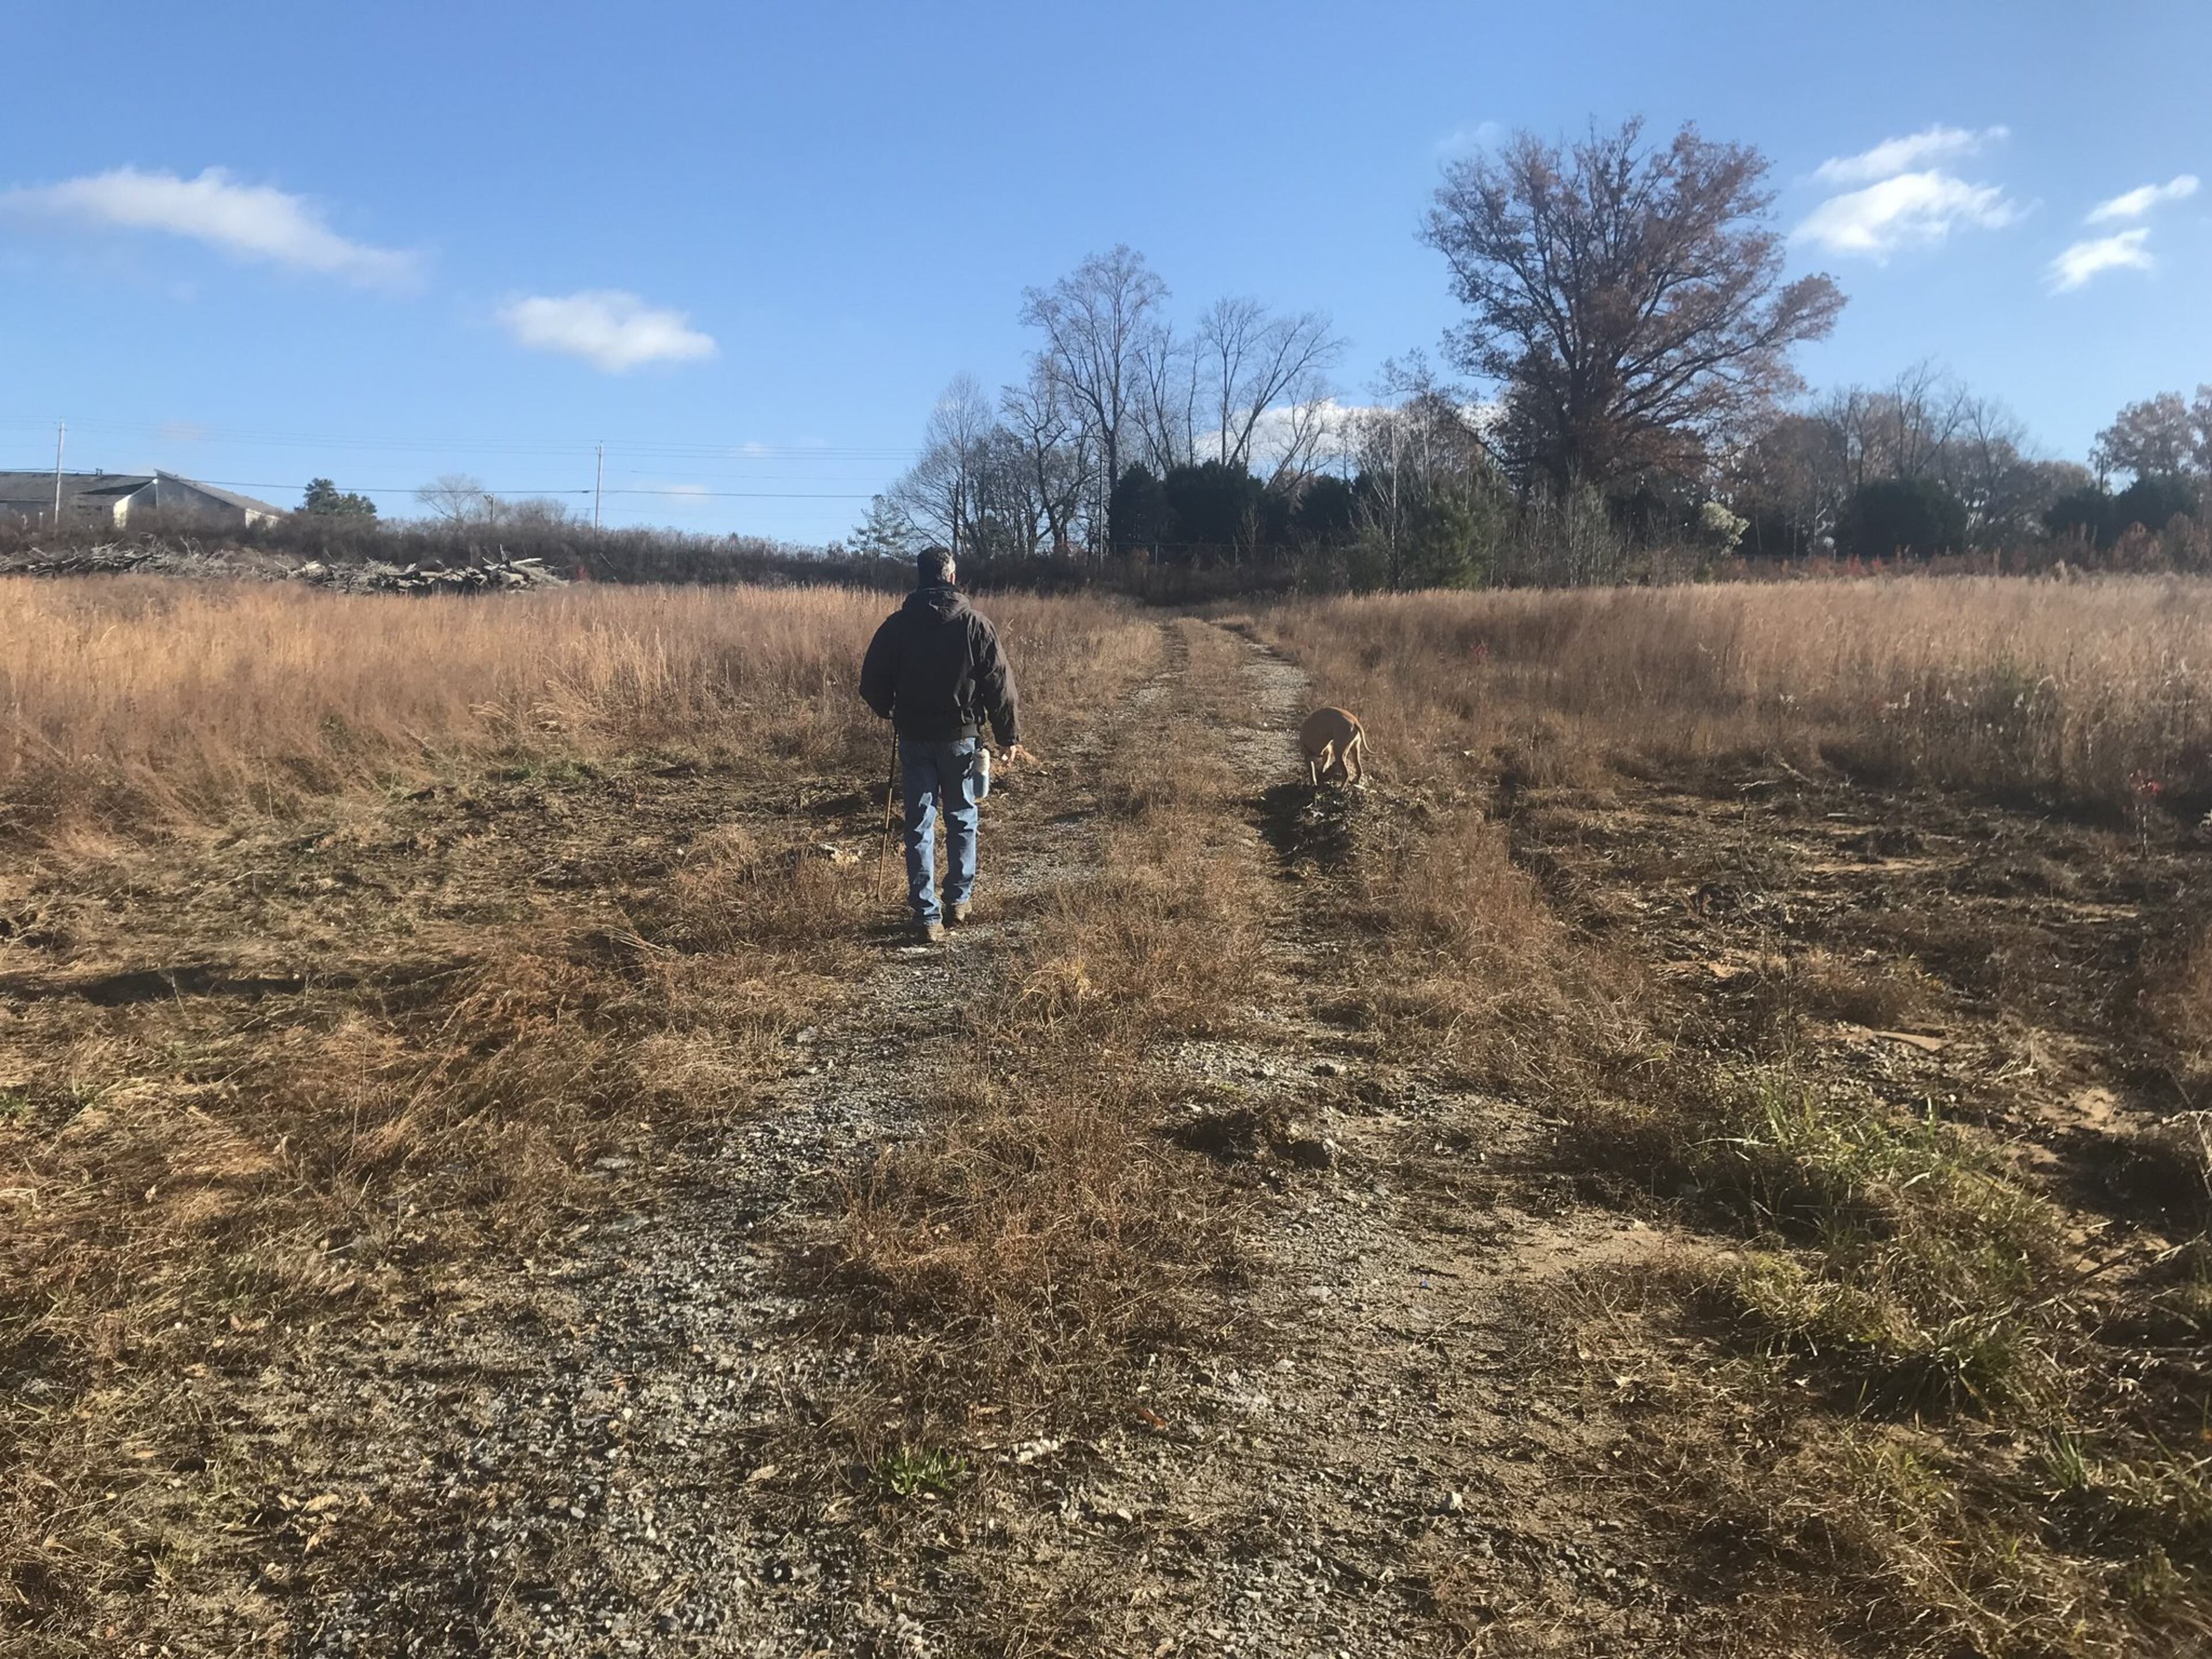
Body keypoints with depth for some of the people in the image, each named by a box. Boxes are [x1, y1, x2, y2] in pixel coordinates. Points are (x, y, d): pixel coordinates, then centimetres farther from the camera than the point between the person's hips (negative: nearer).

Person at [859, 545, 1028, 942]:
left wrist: (887, 711, 23)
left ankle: (927, 915, 3)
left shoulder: (897, 624, -2)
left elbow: (872, 683, 2)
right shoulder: (973, 623, -6)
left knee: (920, 823, 5)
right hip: (960, 735, -1)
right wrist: (1010, 737, 2)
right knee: (961, 818, 16)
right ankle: (959, 899, 24)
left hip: (914, 735, 1)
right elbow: (999, 684, -6)